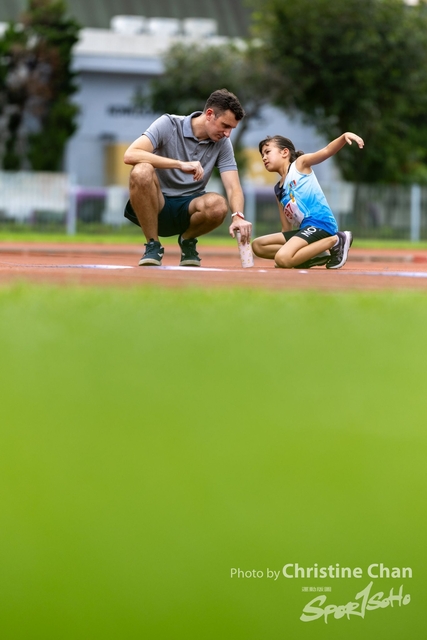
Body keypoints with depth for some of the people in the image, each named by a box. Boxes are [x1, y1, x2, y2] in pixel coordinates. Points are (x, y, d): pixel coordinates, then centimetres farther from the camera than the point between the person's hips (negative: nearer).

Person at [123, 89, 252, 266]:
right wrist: (181, 164, -33)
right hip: (155, 205, -3)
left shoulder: (222, 144, 1)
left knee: (218, 205, -32)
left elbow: (233, 187, -8)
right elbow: (130, 155, -24)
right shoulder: (168, 125, -11)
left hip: (185, 211, 3)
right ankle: (153, 246, -15)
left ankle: (187, 241, 4)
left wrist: (238, 217, -31)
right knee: (142, 171, -35)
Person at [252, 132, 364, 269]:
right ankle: (314, 255, -1)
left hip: (321, 223, -8)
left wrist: (344, 136, -31)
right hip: (305, 229, 8)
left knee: (283, 259, -26)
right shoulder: (278, 190, 22)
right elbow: (287, 229, 22)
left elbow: (327, 151, -13)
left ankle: (335, 241, -8)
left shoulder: (300, 164, 4)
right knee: (258, 245, 9)